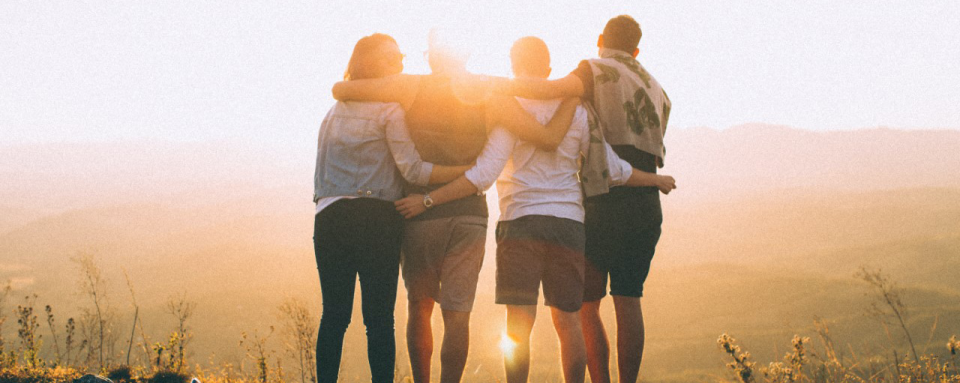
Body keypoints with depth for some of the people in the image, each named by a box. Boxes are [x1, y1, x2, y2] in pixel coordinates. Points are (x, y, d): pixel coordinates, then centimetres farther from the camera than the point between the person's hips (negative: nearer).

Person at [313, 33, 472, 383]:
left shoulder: (334, 111, 20)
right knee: (379, 317, -4)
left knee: (334, 315, 6)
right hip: (375, 219, -5)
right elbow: (413, 169, -10)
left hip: (329, 219, 5)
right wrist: (471, 170, -9)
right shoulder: (390, 109, -2)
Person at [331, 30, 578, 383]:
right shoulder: (491, 96, -1)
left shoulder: (413, 88, -4)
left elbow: (340, 90, -6)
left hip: (421, 211, -1)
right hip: (470, 213, 1)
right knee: (457, 313, 0)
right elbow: (549, 138, -5)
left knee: (419, 307, 14)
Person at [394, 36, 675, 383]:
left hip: (521, 221, -4)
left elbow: (483, 175, -13)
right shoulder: (574, 111, 10)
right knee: (568, 323, 10)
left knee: (518, 325, -7)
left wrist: (428, 200, -12)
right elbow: (614, 170, 14)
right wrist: (657, 180, 32)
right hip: (569, 223, 4)